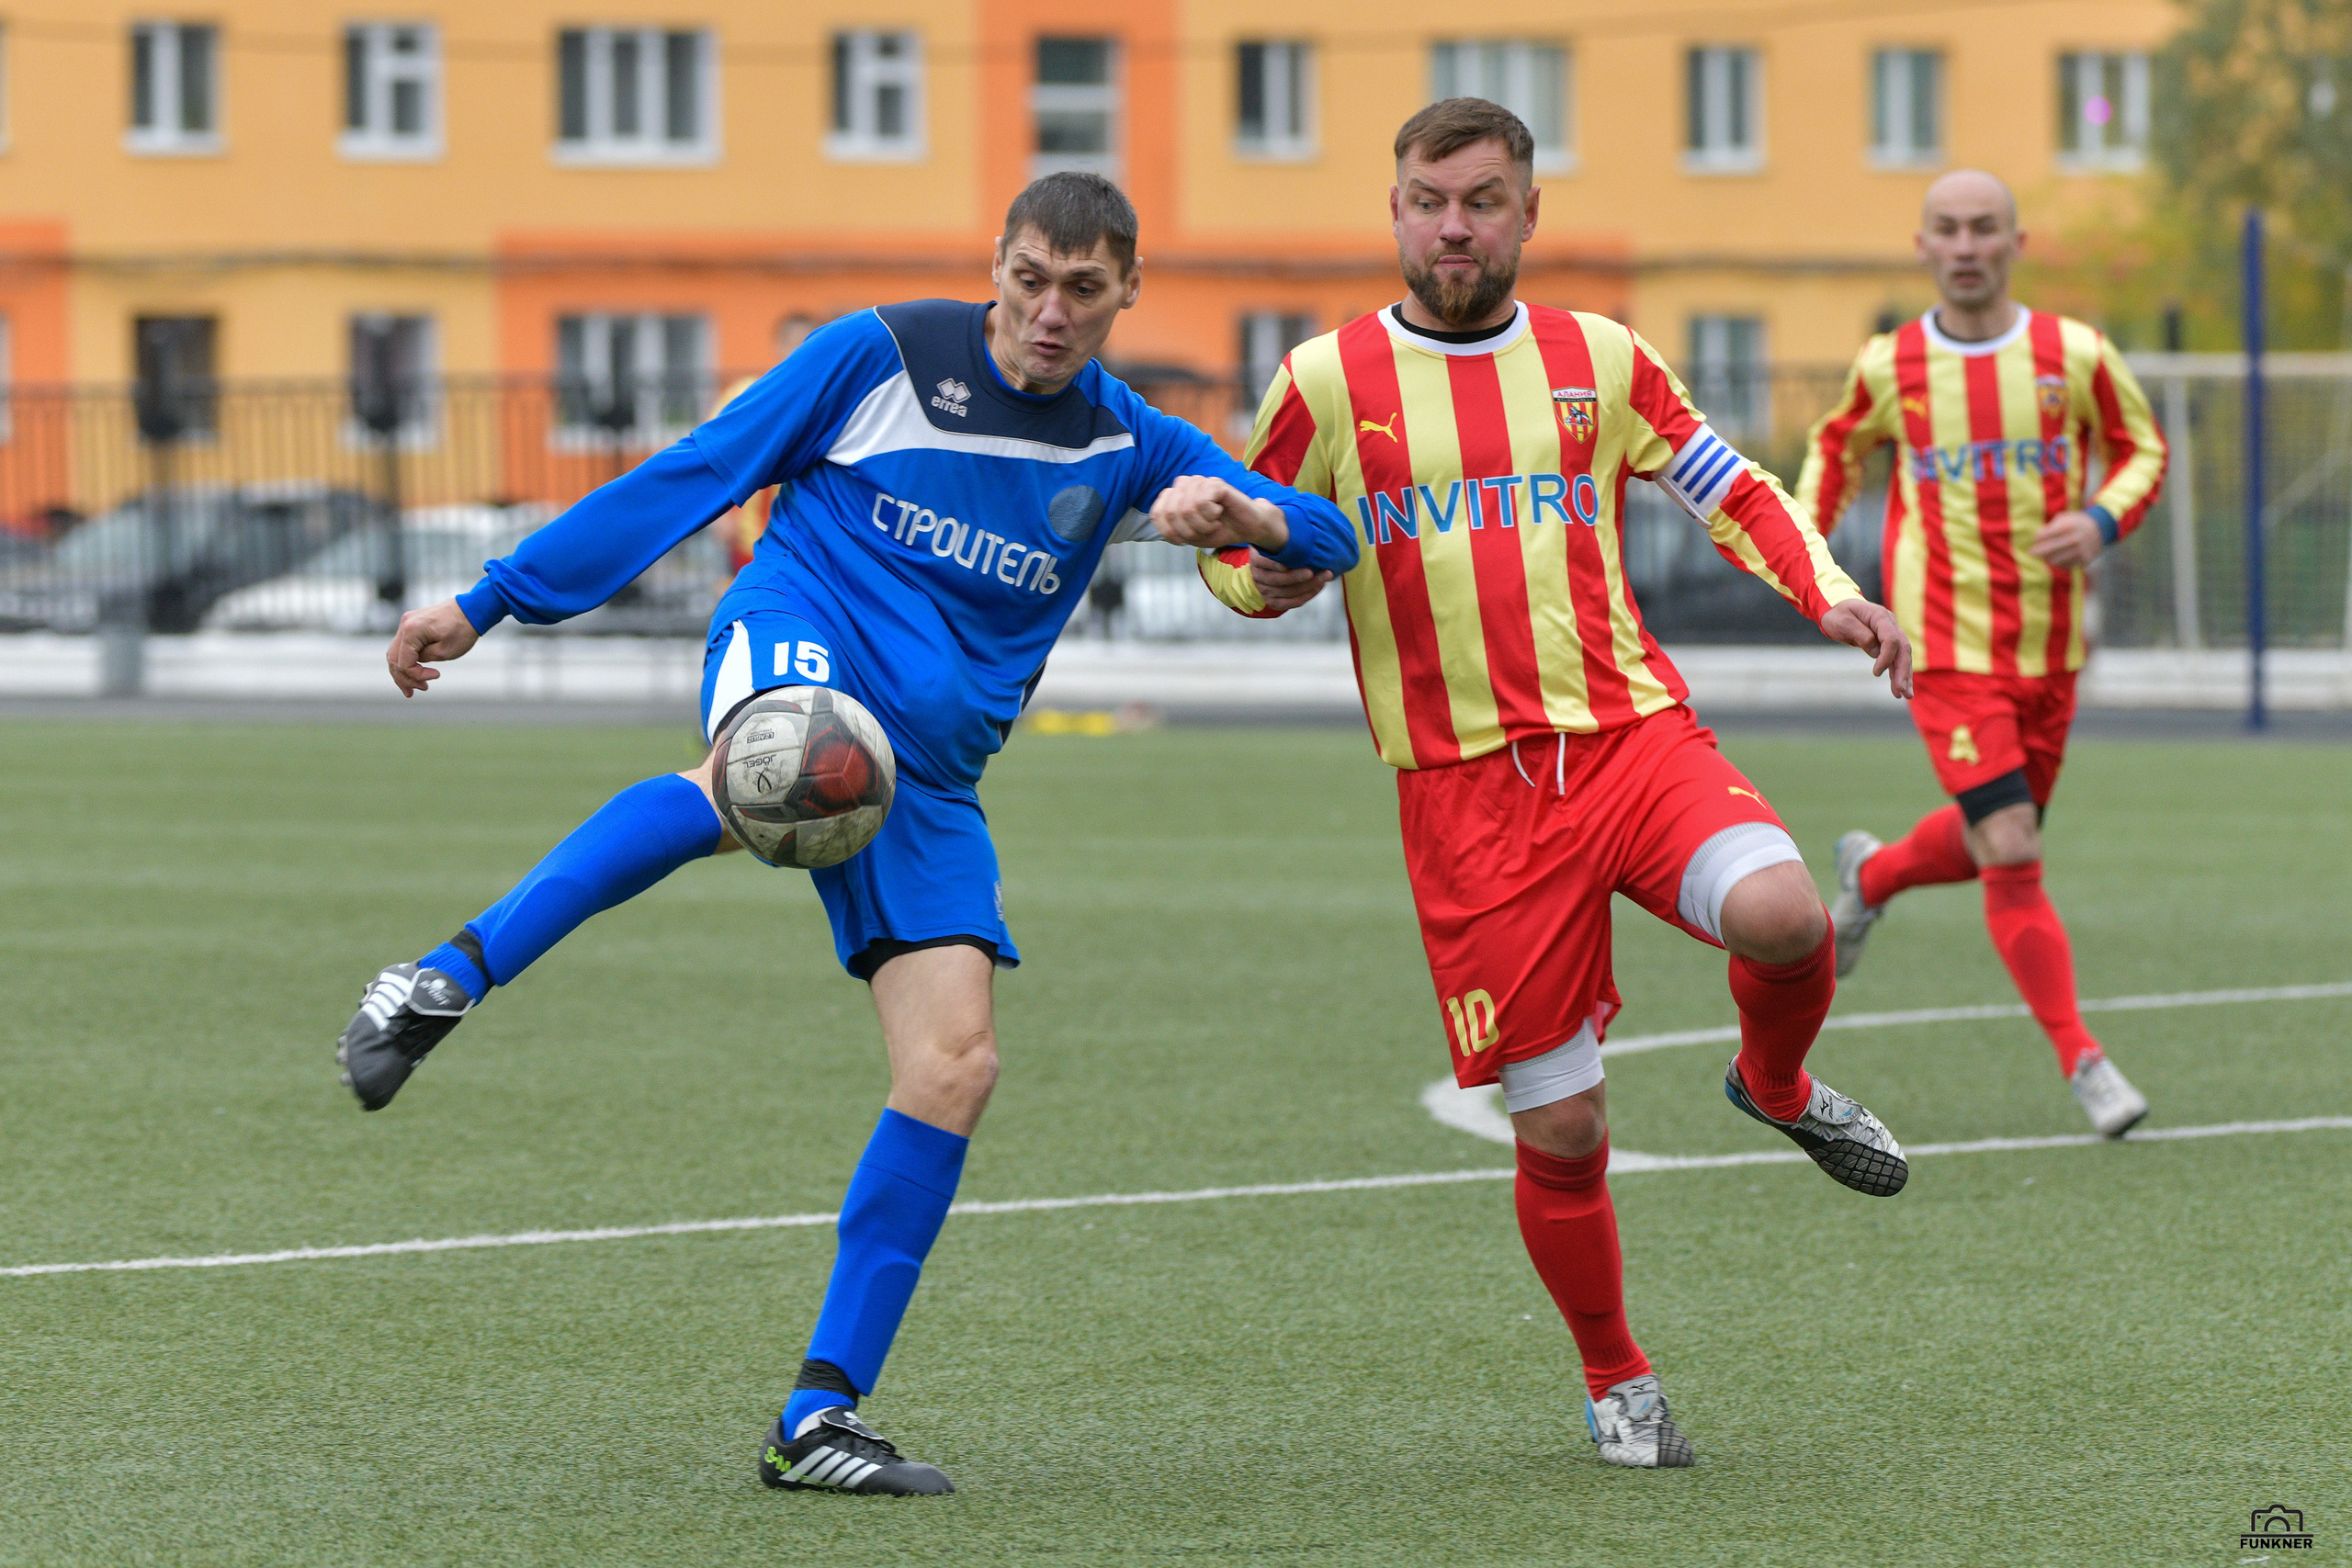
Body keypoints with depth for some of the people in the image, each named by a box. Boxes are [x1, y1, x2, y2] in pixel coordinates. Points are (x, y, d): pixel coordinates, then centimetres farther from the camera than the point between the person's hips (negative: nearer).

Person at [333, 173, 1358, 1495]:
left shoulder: (1127, 450, 15)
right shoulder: (884, 357, 4)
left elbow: (1336, 538, 11)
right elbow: (691, 478, 6)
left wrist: (1245, 515, -13)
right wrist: (488, 604, 5)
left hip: (929, 779, 5)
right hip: (803, 640, -5)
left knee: (956, 1064, -11)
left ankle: (820, 1421, -6)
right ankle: (452, 977, -38)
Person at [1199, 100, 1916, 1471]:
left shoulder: (1599, 359, 9)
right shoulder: (1330, 381, 4)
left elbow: (1733, 488, 19)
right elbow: (1243, 550, 12)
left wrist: (1826, 591, 2)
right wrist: (1266, 576, -11)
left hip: (1632, 730, 1)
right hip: (1468, 787, -1)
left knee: (1784, 916, -29)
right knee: (1560, 1129, -3)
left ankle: (1777, 1085, 7)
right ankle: (1617, 1383, 22)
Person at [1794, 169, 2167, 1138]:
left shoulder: (2075, 356, -3)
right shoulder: (1888, 366, -2)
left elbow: (2142, 449, 10)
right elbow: (1839, 446, 18)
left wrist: (2102, 521, -10)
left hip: (2050, 647, 3)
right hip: (1947, 649, -3)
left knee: (1992, 844, 16)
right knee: (2010, 856, -14)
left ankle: (1870, 875, 49)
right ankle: (2081, 1061, -6)